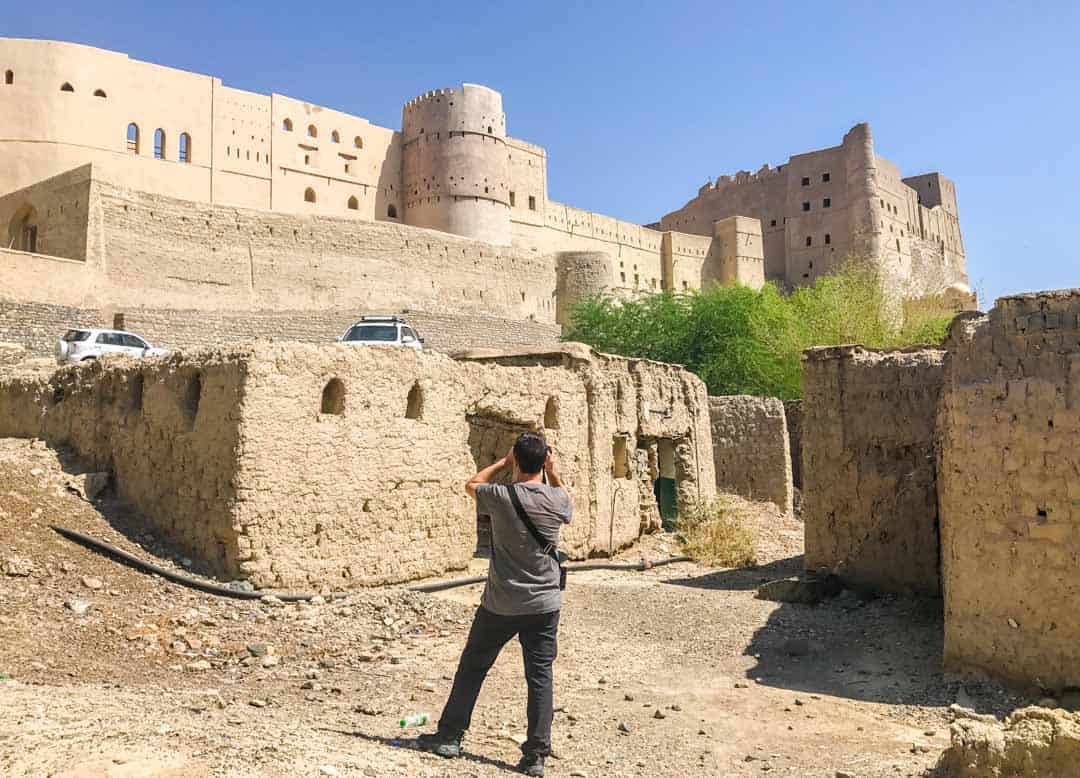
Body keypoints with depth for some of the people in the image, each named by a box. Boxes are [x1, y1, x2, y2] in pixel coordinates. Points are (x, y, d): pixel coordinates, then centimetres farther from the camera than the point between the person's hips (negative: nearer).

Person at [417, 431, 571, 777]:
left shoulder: (501, 496, -14)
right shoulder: (557, 499, -6)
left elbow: (472, 484, 8)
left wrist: (504, 462, 10)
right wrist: (553, 471, 9)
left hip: (501, 604, -2)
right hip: (545, 605, 2)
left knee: (472, 667, 14)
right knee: (540, 676, 7)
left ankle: (450, 736, 25)